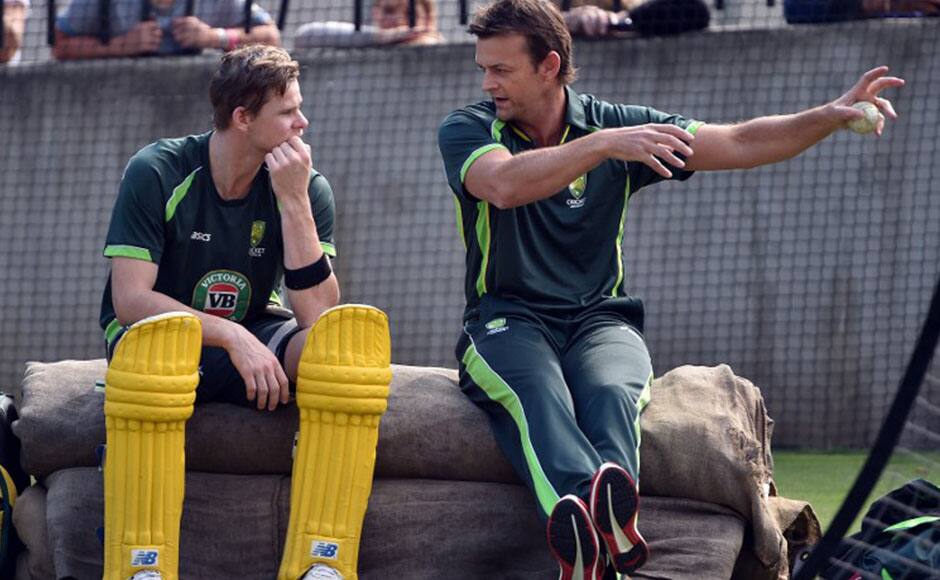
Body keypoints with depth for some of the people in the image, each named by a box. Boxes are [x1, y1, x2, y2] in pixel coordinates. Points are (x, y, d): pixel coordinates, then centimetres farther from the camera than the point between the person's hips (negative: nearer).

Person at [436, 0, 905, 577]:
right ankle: (581, 516, -68)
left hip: (599, 319, 2)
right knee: (537, 394, -38)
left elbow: (741, 145, 6)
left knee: (609, 391, -35)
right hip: (508, 322, -2)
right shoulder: (468, 130, 3)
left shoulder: (621, 125, 8)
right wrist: (602, 145, -28)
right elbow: (504, 185, -21)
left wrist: (835, 114, -7)